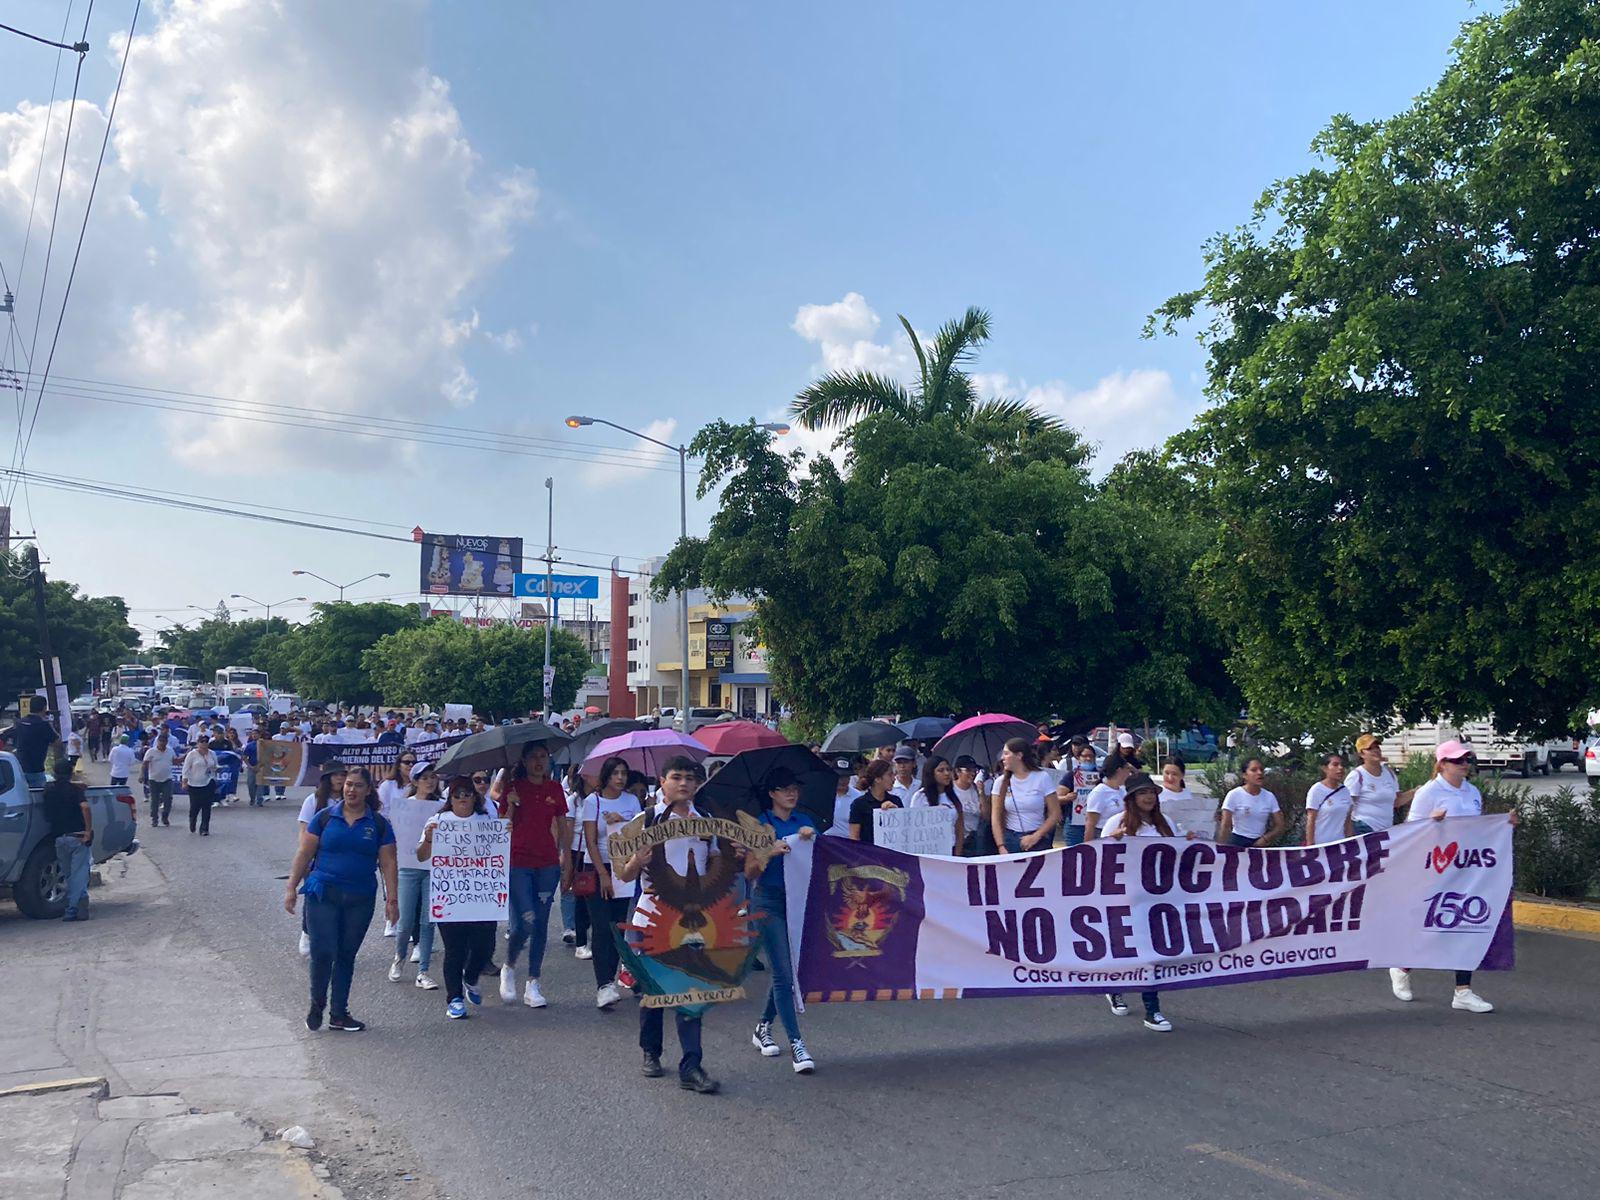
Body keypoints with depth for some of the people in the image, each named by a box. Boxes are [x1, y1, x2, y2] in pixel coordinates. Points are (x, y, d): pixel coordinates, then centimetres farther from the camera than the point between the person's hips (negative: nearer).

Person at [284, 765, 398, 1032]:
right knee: (323, 952, -8)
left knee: (346, 956, 10)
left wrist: (392, 899, -2)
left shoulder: (379, 824, 3)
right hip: (323, 895, -2)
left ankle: (339, 1014, 21)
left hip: (360, 900, 2)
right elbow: (304, 853, 3)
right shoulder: (325, 817, 1)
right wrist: (291, 887, -2)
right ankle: (317, 1003, 18)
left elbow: (388, 863, 3)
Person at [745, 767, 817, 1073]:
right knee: (784, 973, -8)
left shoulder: (805, 822, 11)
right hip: (769, 901, -5)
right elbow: (750, 873, -5)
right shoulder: (760, 824, -1)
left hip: (799, 900, 5)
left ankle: (763, 1028, 31)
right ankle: (796, 1044, -8)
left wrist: (810, 839, -16)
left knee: (784, 970, 11)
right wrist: (770, 852, -21)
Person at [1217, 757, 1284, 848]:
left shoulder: (1269, 797, 4)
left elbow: (1279, 826, 6)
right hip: (1237, 844, -3)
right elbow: (1225, 826, -6)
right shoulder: (1234, 795, -5)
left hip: (1261, 843, 3)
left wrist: (1265, 839, -9)